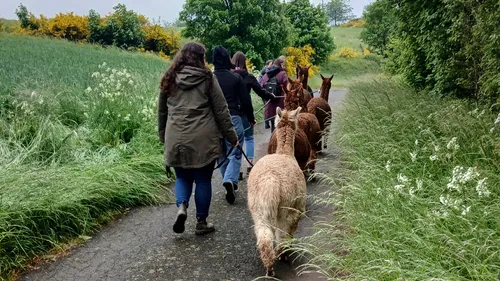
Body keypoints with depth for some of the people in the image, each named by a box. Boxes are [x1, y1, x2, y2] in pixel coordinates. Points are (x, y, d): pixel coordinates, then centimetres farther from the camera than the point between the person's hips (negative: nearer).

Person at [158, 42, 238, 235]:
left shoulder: (169, 79, 8)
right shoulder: (207, 78, -2)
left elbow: (162, 111, 16)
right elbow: (221, 110, -2)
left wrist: (163, 137, 27)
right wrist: (231, 136, 6)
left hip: (176, 139, 3)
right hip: (203, 139, -3)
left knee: (182, 177, 19)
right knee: (203, 180, 10)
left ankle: (181, 207, -6)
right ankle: (202, 222, 18)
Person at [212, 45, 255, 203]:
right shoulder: (236, 78, -3)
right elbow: (245, 101, -1)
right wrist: (251, 118, 13)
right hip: (233, 119, -2)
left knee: (221, 153, 16)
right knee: (235, 153, 2)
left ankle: (228, 181, 24)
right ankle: (230, 180, -19)